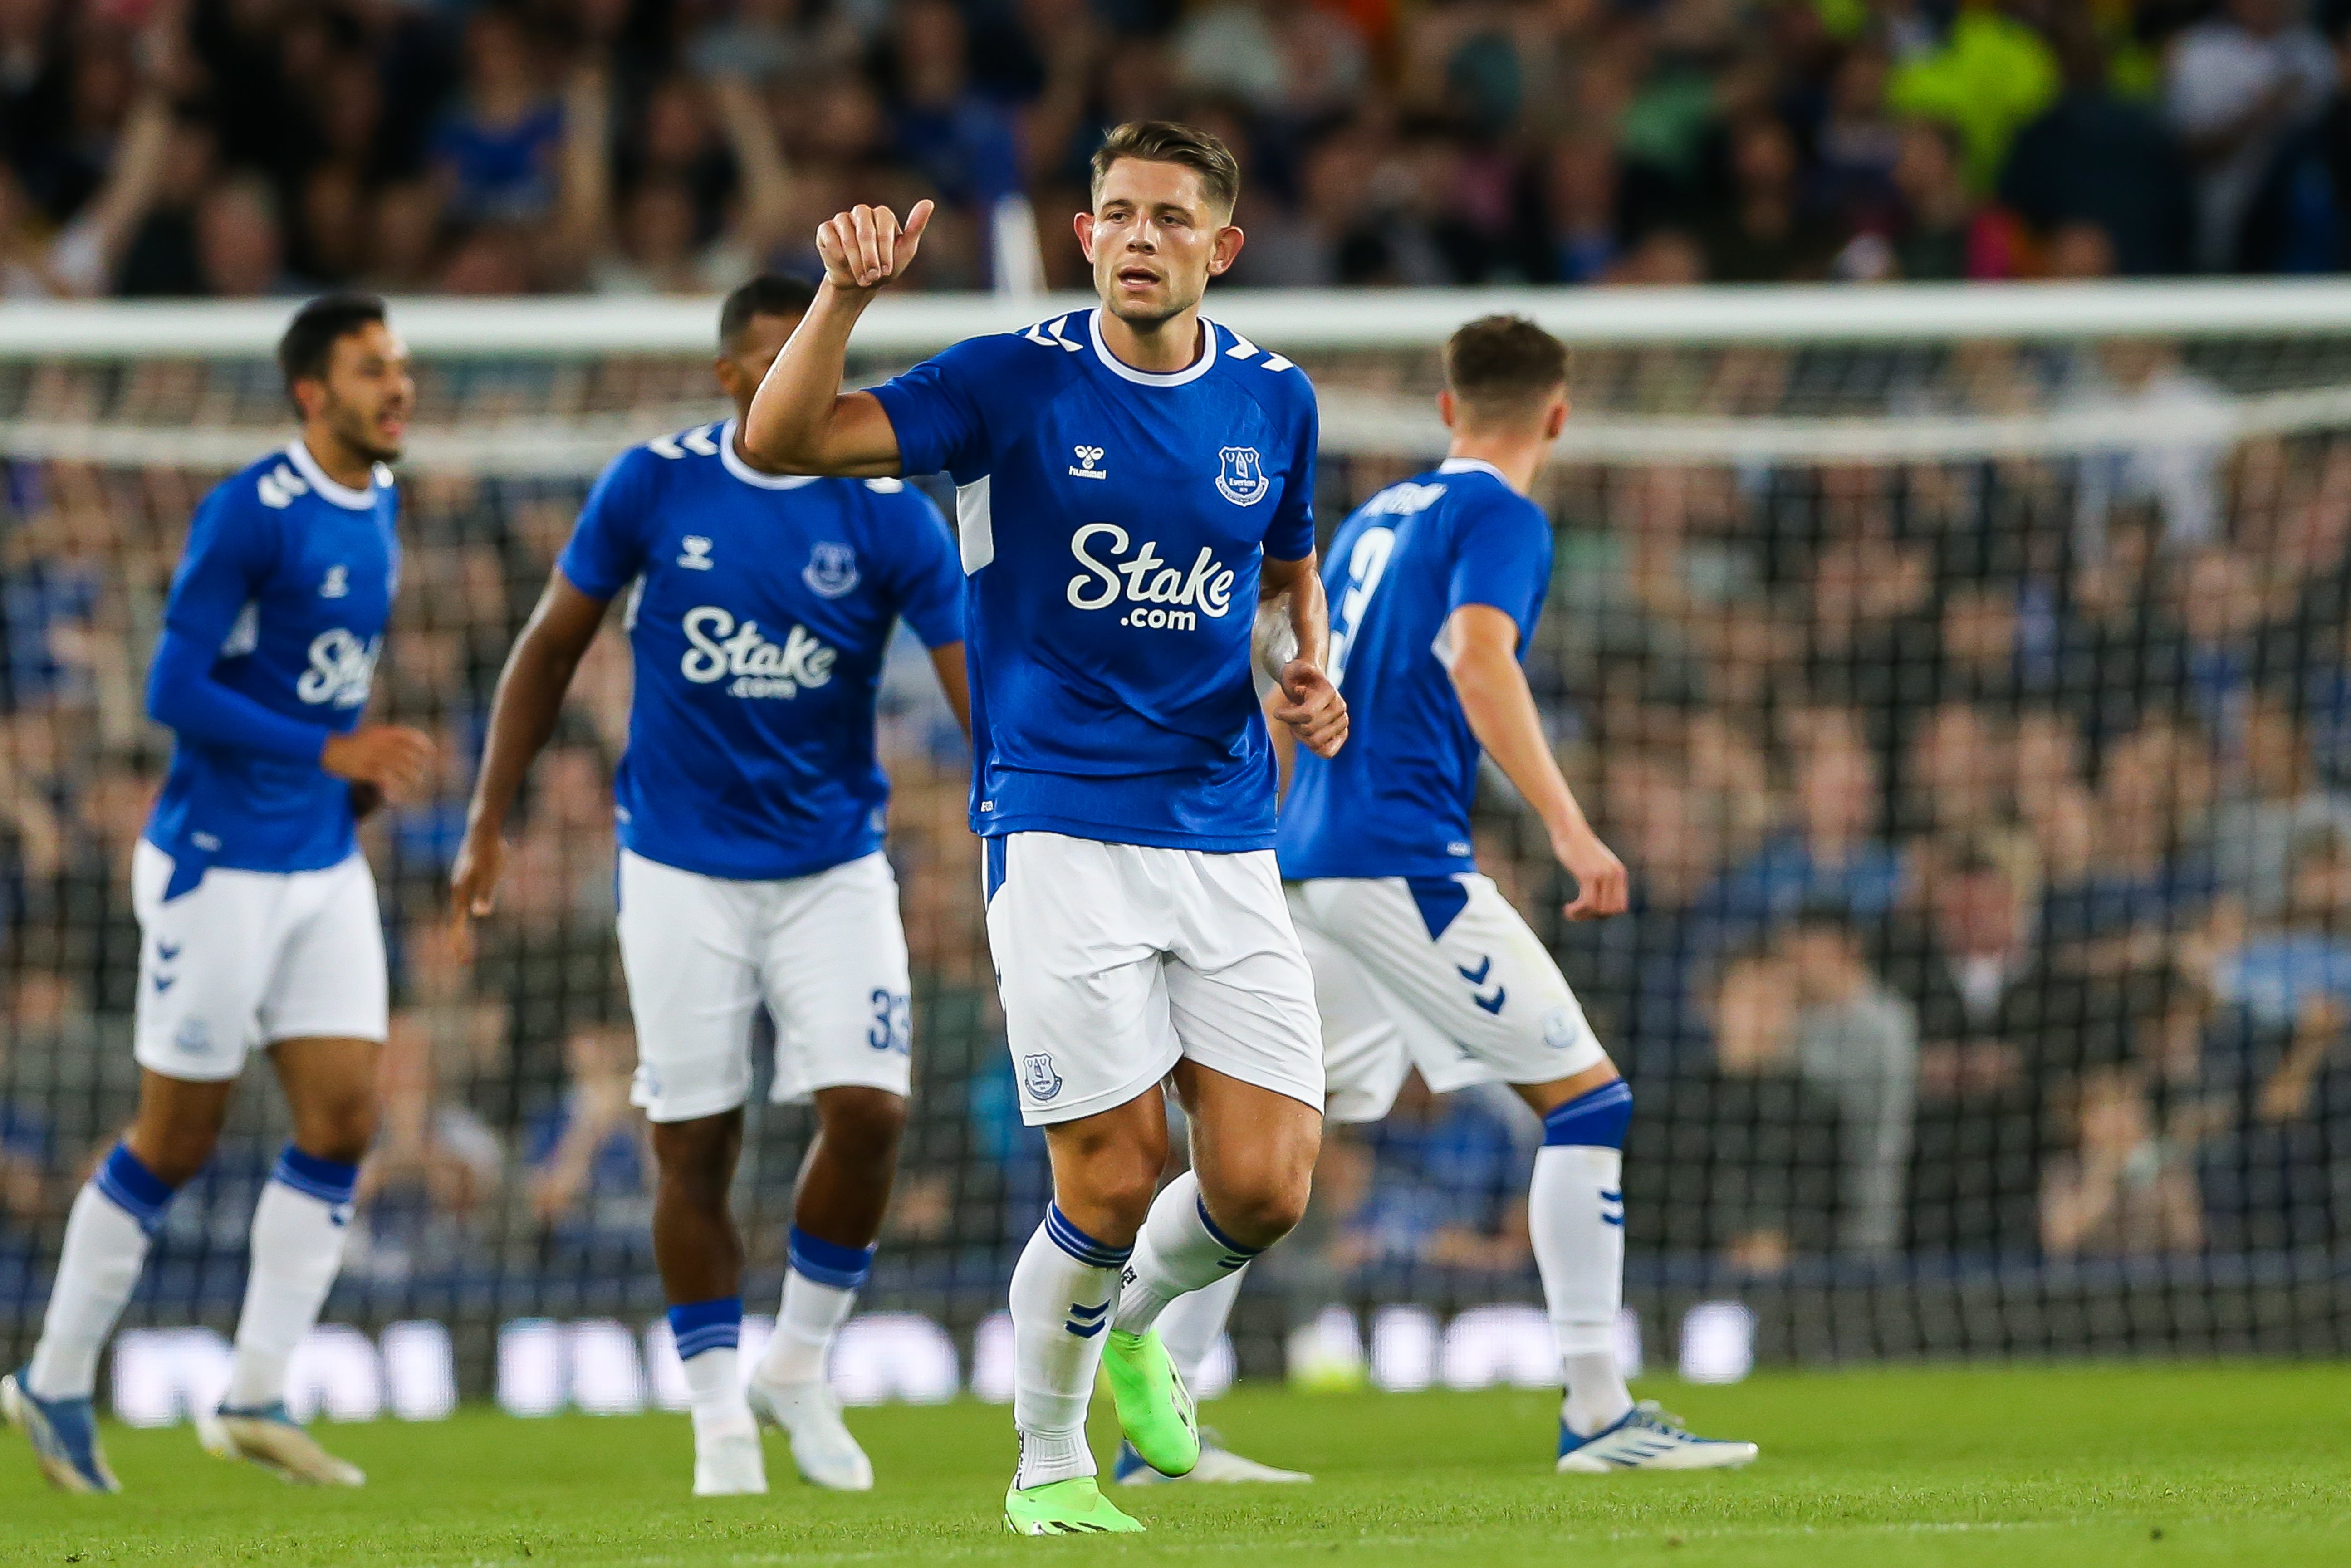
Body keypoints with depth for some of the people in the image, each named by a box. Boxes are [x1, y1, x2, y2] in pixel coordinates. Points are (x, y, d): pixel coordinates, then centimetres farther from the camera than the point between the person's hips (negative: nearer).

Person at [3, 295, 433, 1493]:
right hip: (220, 864, -7)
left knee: (343, 1117, -3)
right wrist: (328, 751, -23)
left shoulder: (376, 506, 9)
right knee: (175, 1141, 0)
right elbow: (175, 689, -19)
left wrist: (361, 770, 5)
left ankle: (255, 1399, 2)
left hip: (324, 868, 7)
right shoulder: (248, 514, -17)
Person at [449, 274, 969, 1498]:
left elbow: (980, 684, -11)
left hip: (834, 867, 0)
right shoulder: (654, 486, -5)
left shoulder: (886, 514, -7)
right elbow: (552, 648, 5)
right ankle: (721, 1418, 14)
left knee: (865, 1110, -14)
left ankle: (799, 1367, 9)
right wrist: (487, 825, 3)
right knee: (693, 1149, 0)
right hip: (681, 874, 0)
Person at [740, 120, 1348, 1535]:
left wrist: (1305, 670, 5)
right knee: (1112, 1184, -8)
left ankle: (1135, 1328, 30)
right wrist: (847, 295, -28)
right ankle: (1049, 1461, 17)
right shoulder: (1019, 382, -6)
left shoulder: (1272, 401, 6)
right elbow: (784, 440, -13)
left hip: (1226, 836, 4)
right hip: (1063, 828, -4)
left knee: (1264, 1187, -4)